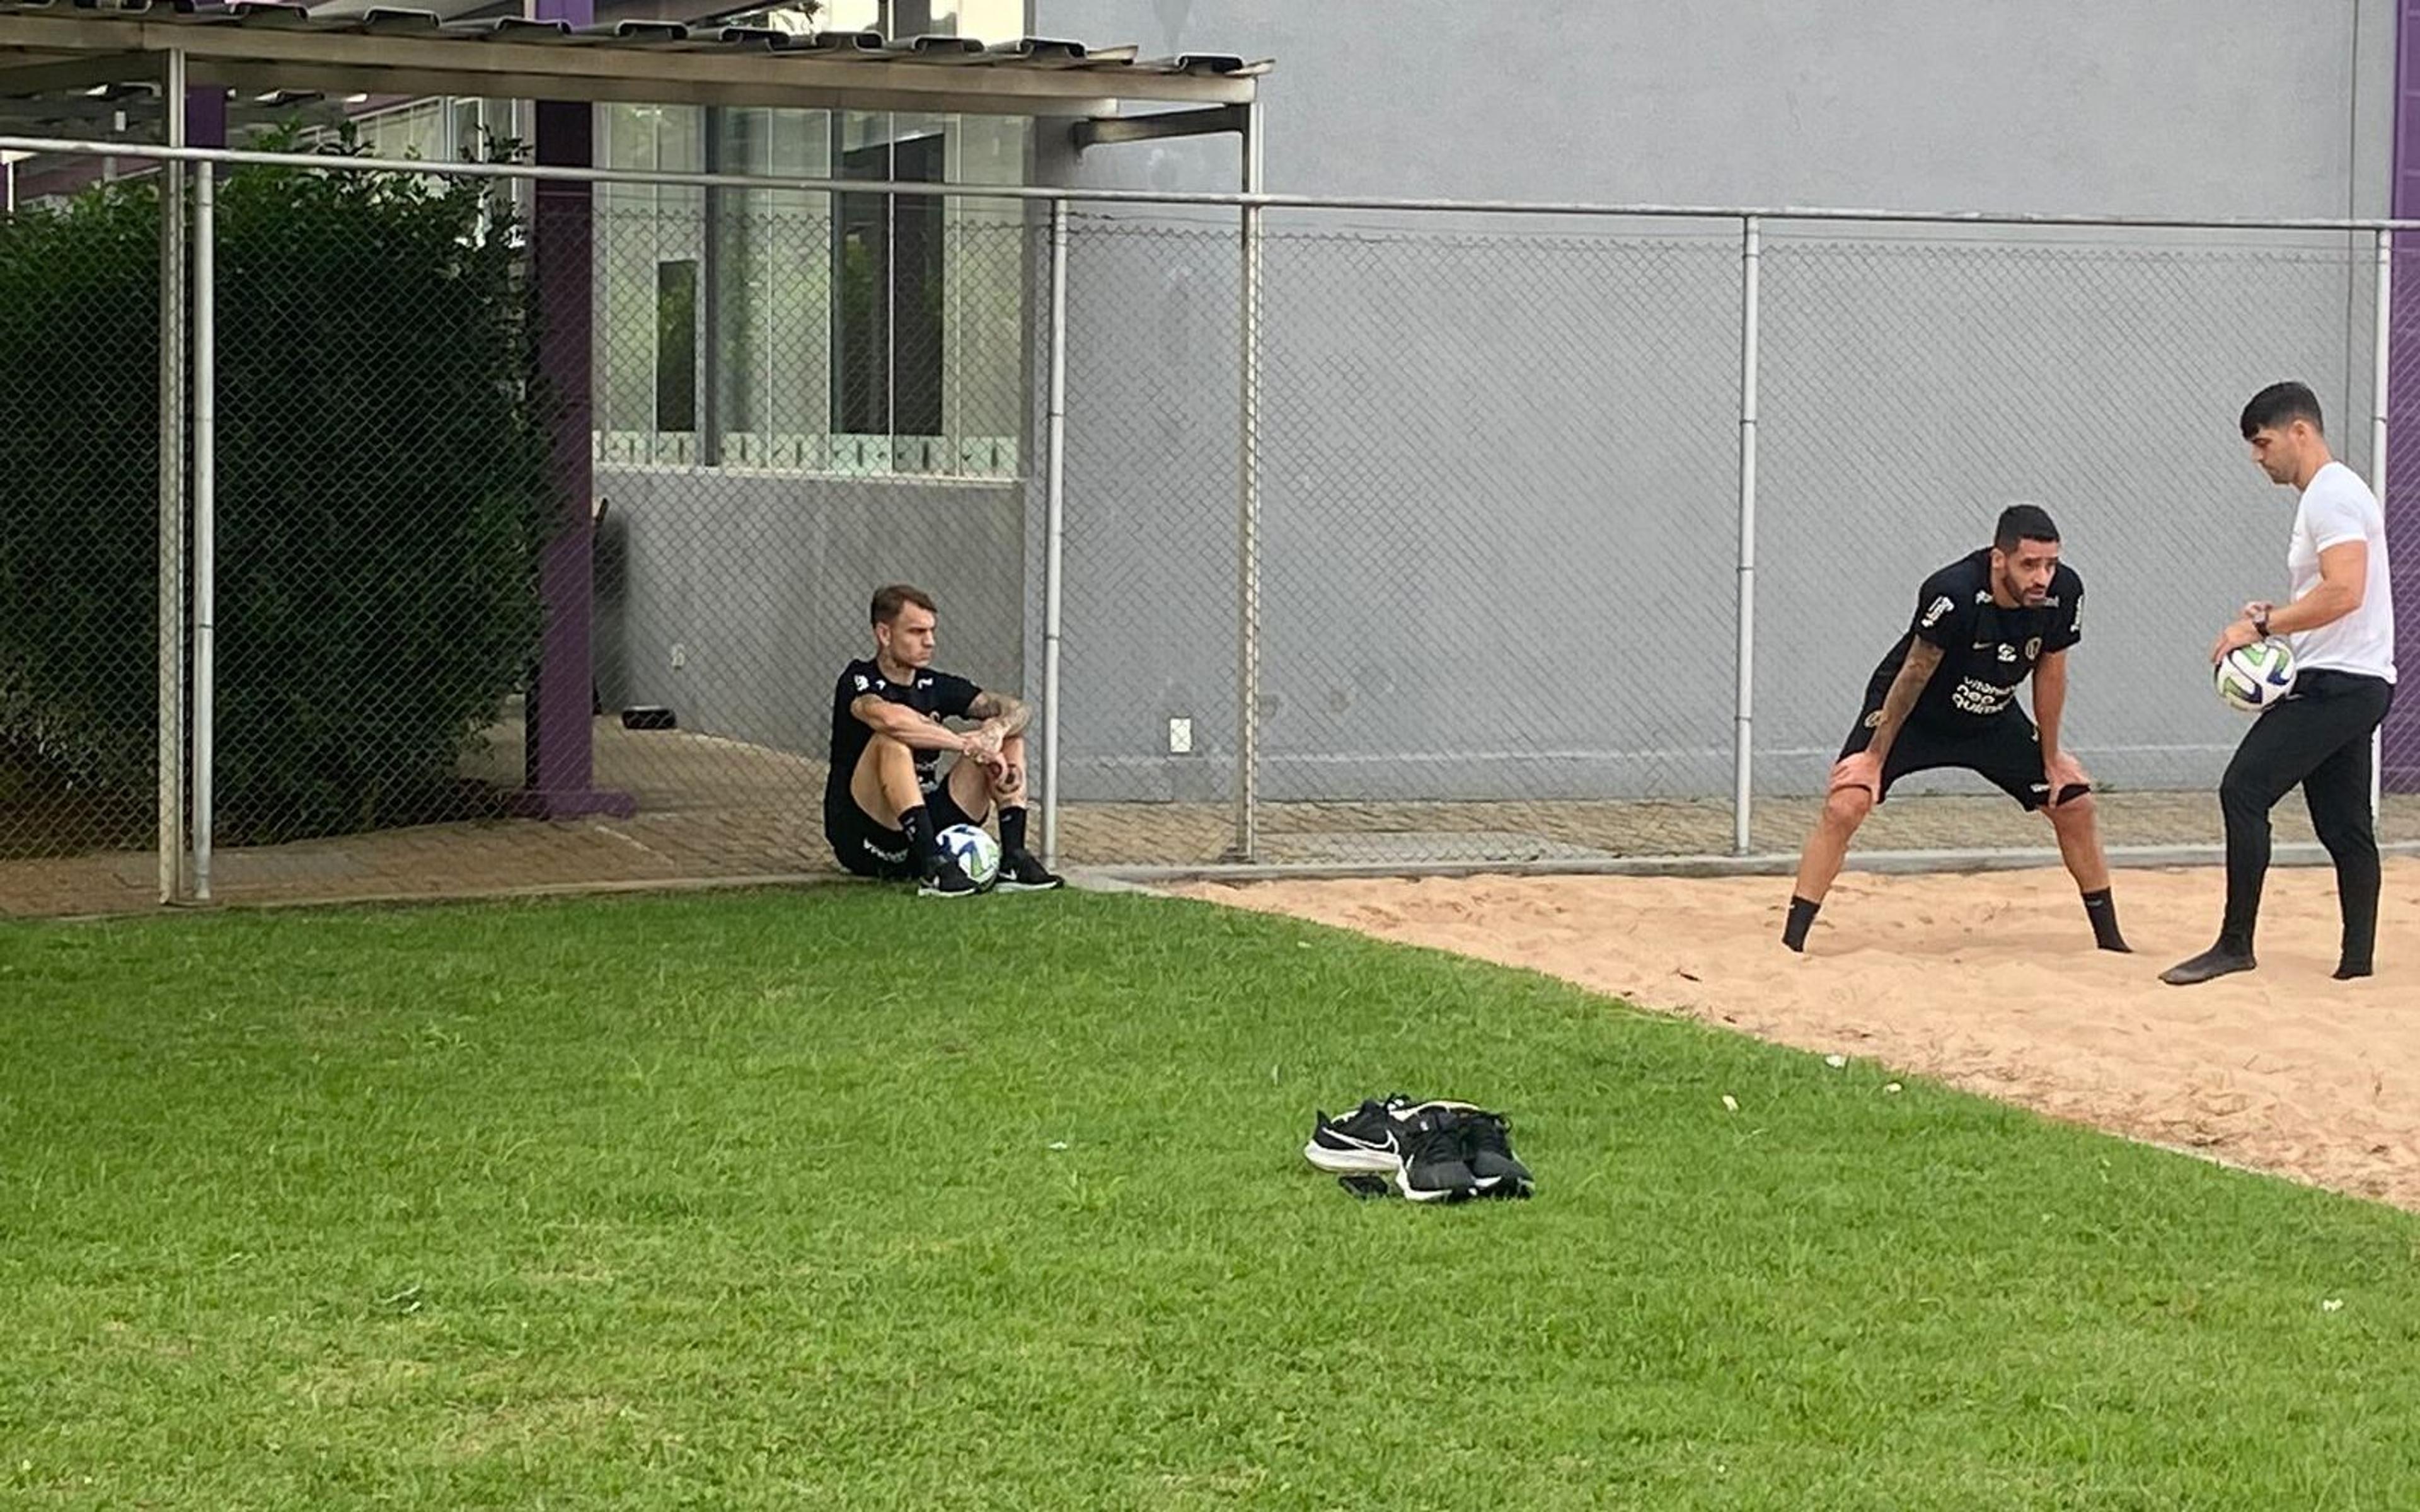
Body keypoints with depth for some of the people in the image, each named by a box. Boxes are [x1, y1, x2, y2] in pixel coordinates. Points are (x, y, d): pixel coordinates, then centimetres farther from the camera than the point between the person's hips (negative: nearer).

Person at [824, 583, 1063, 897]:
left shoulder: (935, 686, 9)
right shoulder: (859, 681, -9)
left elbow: (1014, 710, 3)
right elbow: (888, 718, -33)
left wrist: (997, 729, -22)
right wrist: (967, 745, -29)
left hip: (925, 828, 6)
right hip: (862, 841, -6)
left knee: (1009, 737, 1)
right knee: (892, 742, -33)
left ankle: (1013, 860, -16)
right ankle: (933, 867, -41)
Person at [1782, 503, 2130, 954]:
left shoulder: (2063, 592, -22)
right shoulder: (1953, 593, -36)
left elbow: (2050, 672, -5)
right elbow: (1914, 675, -24)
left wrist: (2051, 759, 3)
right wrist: (1875, 758, -17)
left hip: (1993, 719, 5)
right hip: (1911, 714, -5)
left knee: (2075, 804, 3)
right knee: (1845, 806, -22)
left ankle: (2110, 938, 21)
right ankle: (1790, 945, -19)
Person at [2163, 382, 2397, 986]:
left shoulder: (2333, 494, -13)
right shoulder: (2327, 495, 21)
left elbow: (2344, 593, -24)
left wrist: (2262, 625, -19)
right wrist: (2273, 616, 13)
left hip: (2338, 682, -11)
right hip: (2351, 685, 11)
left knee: (2245, 789, -14)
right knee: (2344, 824, 10)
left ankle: (2236, 944, -14)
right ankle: (2358, 959, 12)